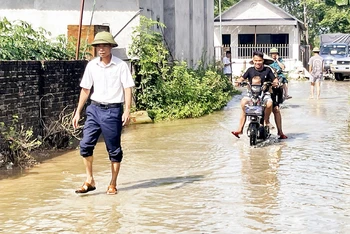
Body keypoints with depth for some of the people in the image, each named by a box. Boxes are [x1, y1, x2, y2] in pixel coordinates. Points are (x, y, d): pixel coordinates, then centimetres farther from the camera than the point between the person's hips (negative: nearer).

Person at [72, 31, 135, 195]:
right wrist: (78, 112, 12)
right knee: (85, 144, -8)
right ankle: (89, 181, 4)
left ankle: (113, 185, 16)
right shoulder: (91, 65, 7)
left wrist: (127, 110, -19)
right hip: (95, 108, 4)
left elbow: (127, 89, -7)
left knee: (114, 149, 4)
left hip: (113, 110, -3)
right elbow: (85, 89, 13)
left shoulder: (121, 65, -5)